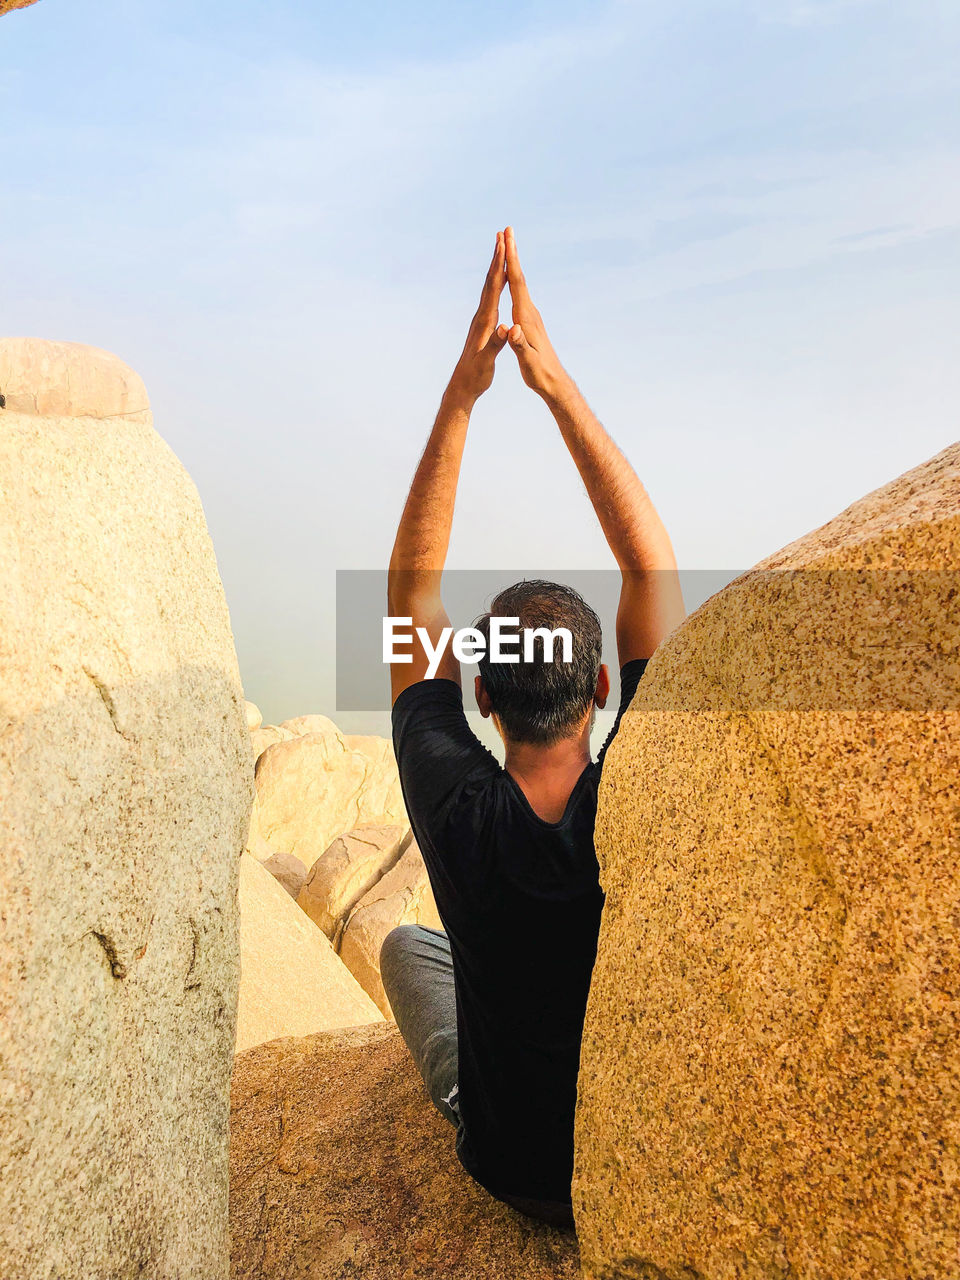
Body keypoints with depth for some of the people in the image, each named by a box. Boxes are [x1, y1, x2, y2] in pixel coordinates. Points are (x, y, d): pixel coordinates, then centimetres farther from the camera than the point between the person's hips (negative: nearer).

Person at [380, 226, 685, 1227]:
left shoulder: (457, 813, -32)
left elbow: (411, 587, -24)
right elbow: (651, 561, -26)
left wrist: (460, 395, -26)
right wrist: (556, 383, -25)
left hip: (513, 1165, 0)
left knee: (405, 945, 21)